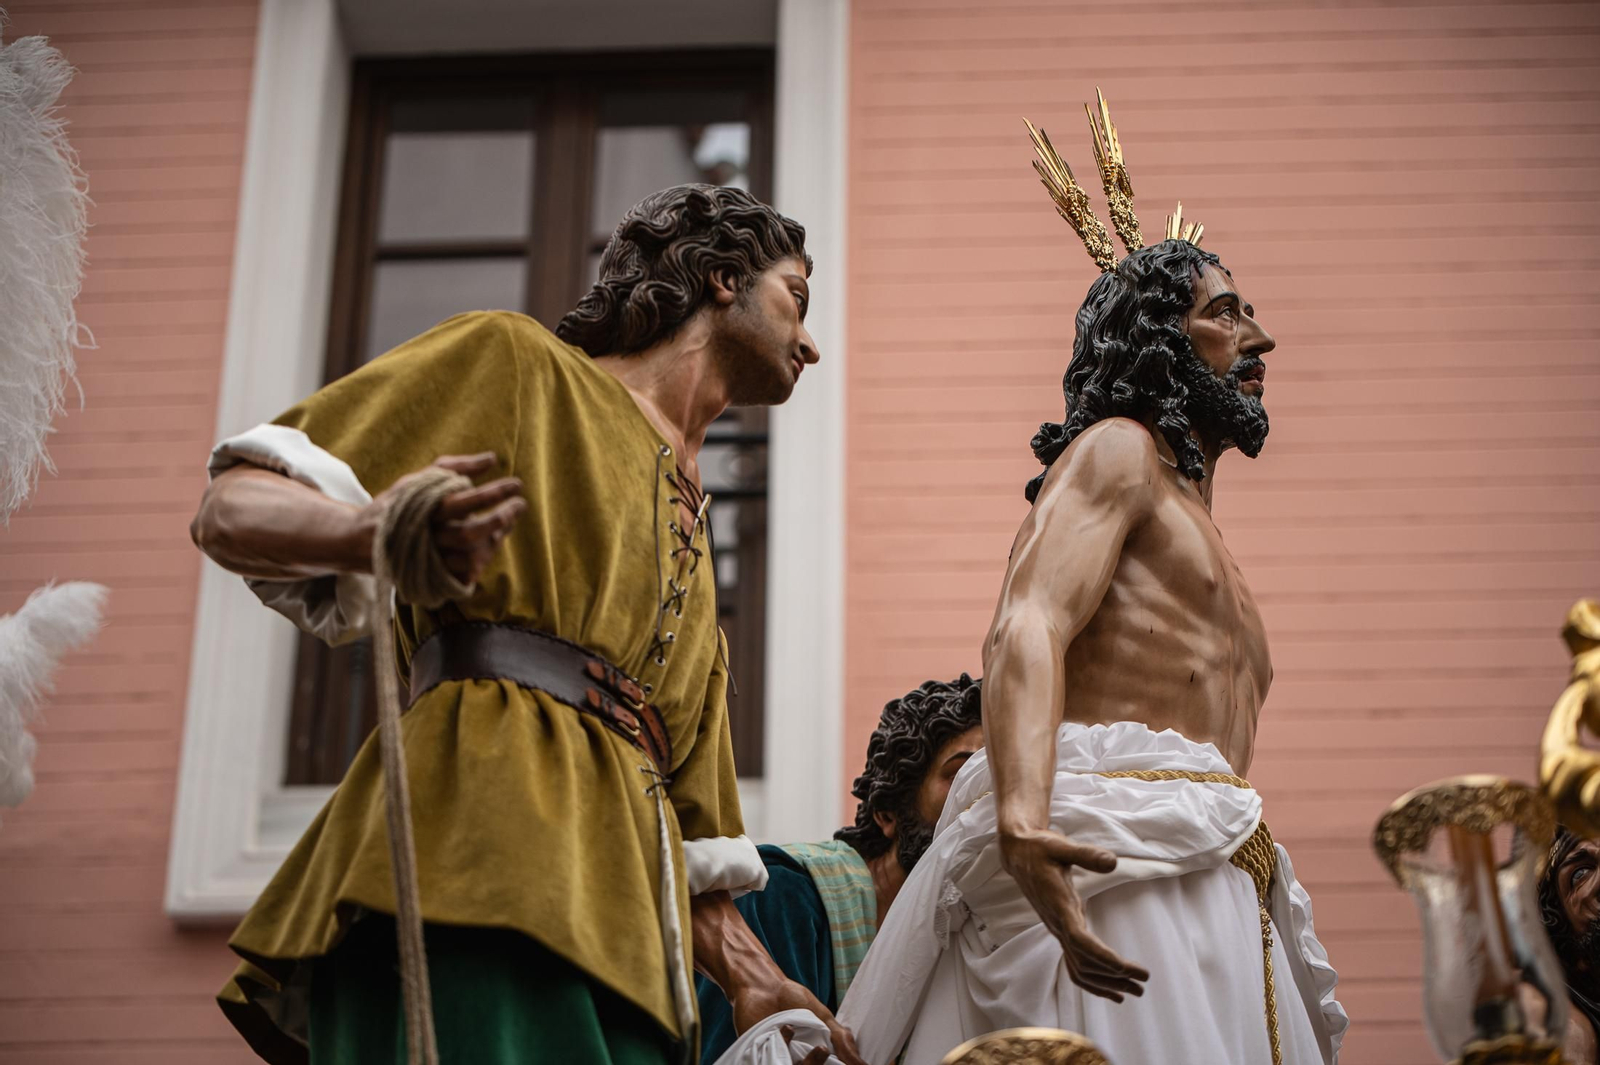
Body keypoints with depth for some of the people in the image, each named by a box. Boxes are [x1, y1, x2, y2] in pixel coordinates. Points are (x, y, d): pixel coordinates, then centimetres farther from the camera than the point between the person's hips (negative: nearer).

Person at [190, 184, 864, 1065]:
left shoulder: (691, 540, 36)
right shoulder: (518, 363, 16)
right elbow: (230, 510, 5)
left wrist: (756, 983, 14)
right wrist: (375, 530, -17)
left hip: (613, 923, 7)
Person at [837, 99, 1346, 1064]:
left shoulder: (1192, 517, 33)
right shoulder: (1115, 451, 5)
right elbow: (1027, 633, -14)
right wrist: (1024, 824, -32)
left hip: (1213, 894, 8)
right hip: (1109, 871, -8)